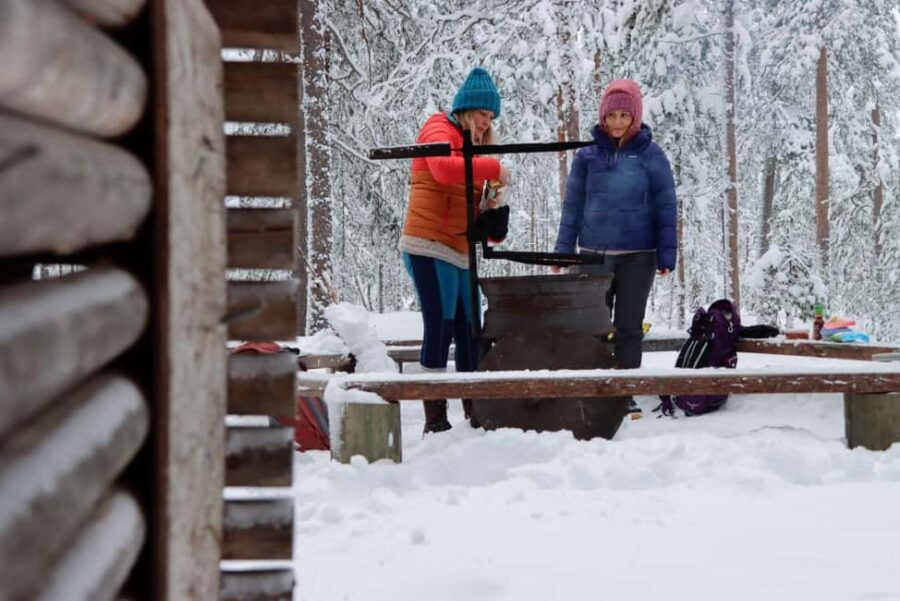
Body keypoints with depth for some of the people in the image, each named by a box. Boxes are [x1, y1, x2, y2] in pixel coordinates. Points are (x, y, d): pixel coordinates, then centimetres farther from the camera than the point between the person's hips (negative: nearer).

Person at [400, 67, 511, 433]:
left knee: (469, 332, 9)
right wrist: (492, 168, -19)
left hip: (459, 252, 9)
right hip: (430, 246, -9)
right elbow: (444, 168, -24)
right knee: (440, 330, -11)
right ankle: (435, 422, -10)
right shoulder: (440, 131, -1)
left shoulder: (469, 146, 25)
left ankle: (476, 416, 15)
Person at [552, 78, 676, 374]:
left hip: (637, 256, -1)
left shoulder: (651, 155, -2)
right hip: (593, 255, 2)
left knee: (629, 327, 6)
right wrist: (563, 250, 2)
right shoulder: (587, 155, 3)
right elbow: (572, 205, 7)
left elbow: (665, 207, -1)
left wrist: (667, 255, -7)